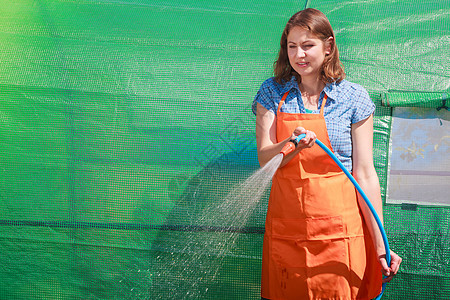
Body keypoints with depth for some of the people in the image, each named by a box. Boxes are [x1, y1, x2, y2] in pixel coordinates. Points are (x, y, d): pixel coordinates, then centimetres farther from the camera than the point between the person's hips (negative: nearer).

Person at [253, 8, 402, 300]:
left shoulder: (353, 97, -1)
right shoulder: (272, 93, 6)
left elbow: (364, 173, -2)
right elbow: (264, 158, -4)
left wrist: (380, 245, -6)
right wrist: (293, 145, -26)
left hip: (339, 229, -2)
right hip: (285, 228, 2)